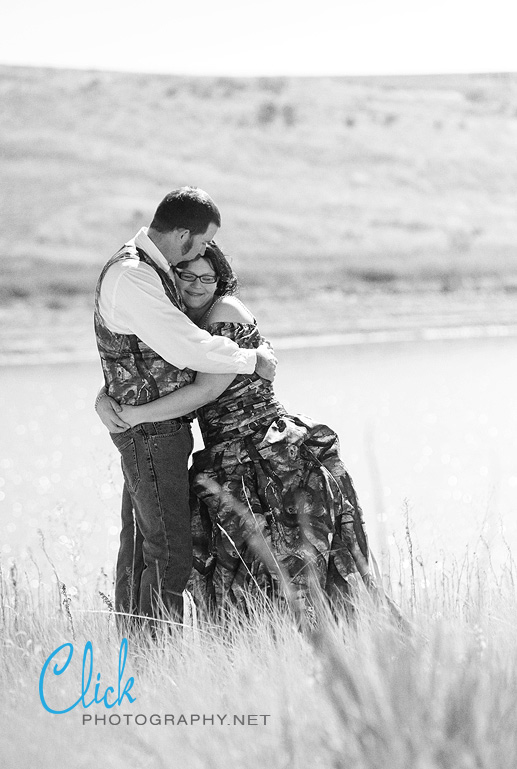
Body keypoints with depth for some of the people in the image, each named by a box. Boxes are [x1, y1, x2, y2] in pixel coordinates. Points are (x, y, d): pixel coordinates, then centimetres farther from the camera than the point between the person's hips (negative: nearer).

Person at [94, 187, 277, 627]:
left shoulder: (150, 268, 12)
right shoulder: (130, 276, -21)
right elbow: (187, 348, -25)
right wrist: (252, 361, -12)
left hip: (161, 430, 10)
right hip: (151, 433, -10)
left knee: (140, 546, 13)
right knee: (170, 555, -10)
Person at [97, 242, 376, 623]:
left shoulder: (226, 312, -11)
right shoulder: (186, 320, 14)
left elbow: (207, 390, -18)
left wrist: (136, 414, -18)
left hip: (264, 449, -8)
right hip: (226, 460, 8)